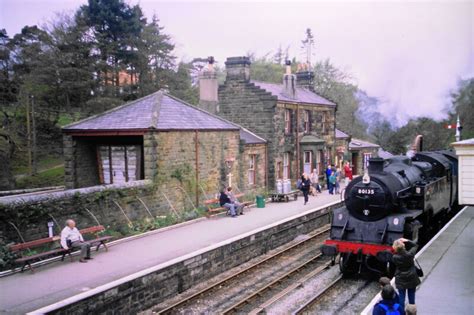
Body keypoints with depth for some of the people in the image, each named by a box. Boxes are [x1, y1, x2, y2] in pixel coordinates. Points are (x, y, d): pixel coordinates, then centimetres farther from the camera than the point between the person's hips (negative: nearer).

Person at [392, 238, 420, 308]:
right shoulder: (410, 254, -20)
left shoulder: (395, 257, -23)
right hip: (412, 278, 1)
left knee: (401, 297, 12)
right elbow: (415, 245, -1)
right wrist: (406, 241, -9)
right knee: (411, 296, 16)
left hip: (401, 280, -1)